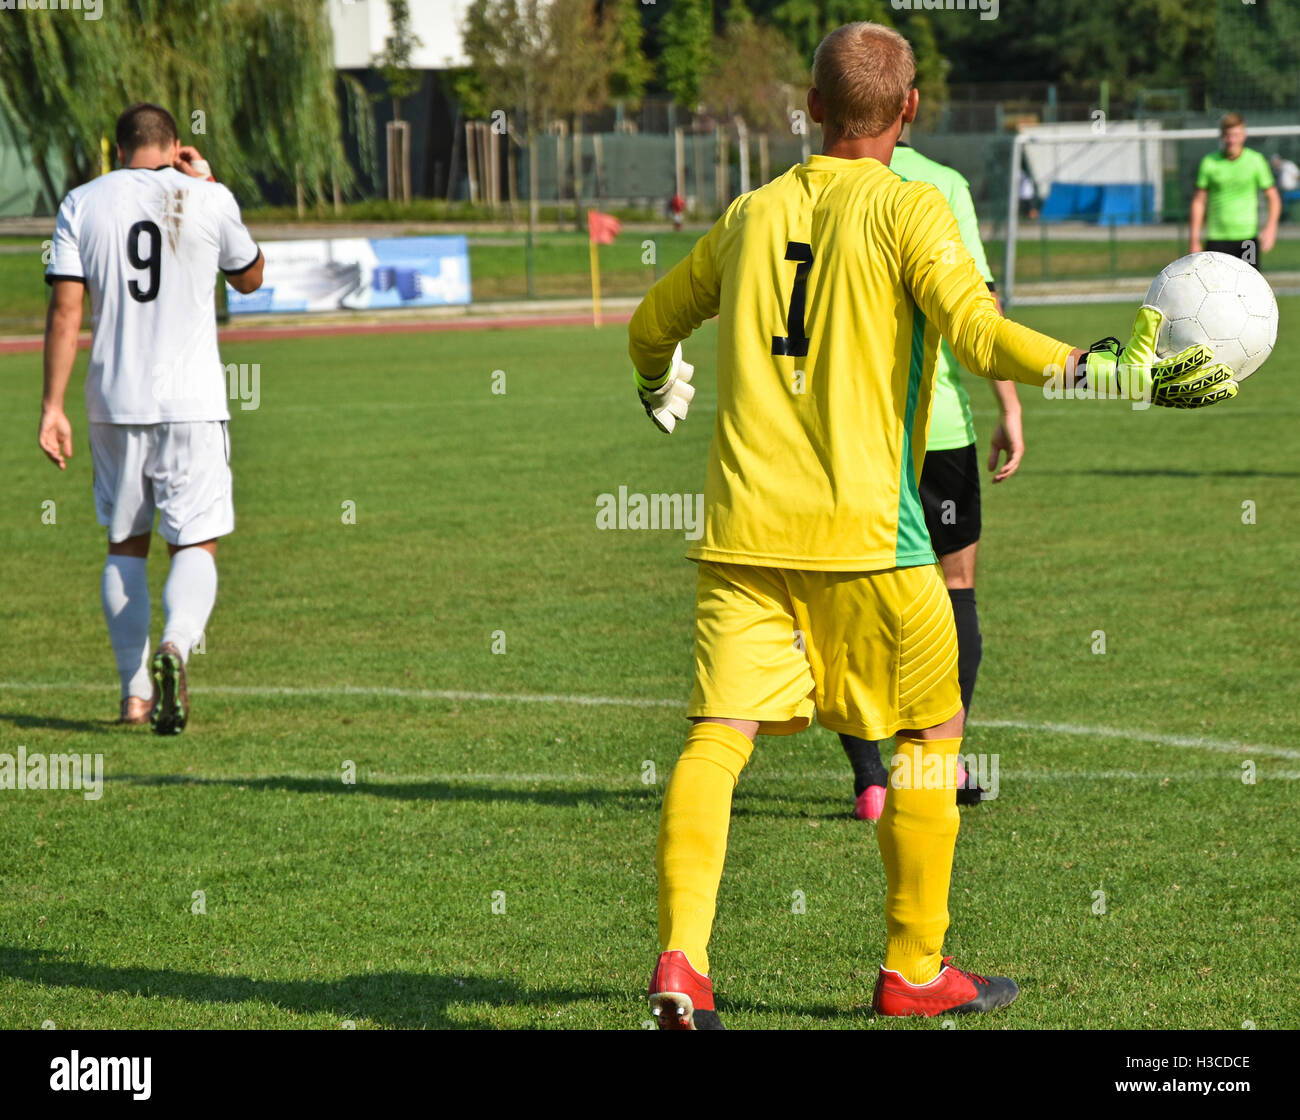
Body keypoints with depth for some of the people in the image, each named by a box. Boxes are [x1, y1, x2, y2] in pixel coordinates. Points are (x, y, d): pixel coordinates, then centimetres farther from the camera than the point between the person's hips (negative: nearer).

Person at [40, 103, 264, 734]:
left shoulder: (83, 203, 2)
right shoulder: (208, 200, -1)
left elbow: (66, 310, -4)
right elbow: (250, 279, 17)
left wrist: (52, 407, -3)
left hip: (113, 403, 2)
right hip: (191, 400, -2)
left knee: (125, 545, 14)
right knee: (195, 544, 0)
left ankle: (135, 690, 11)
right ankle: (175, 644, -28)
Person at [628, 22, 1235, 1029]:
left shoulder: (750, 214, 13)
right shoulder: (908, 209, -2)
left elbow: (652, 329, 25)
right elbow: (979, 333, -17)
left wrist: (661, 395, 47)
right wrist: (1121, 374, -16)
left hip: (741, 528, 4)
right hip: (864, 531, -4)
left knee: (718, 737, -2)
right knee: (929, 739, 12)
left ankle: (681, 959, -20)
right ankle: (914, 971, 17)